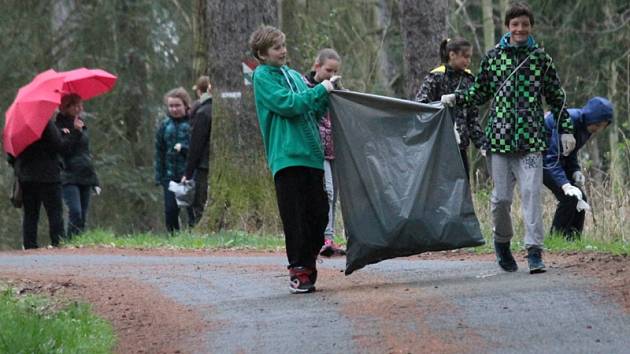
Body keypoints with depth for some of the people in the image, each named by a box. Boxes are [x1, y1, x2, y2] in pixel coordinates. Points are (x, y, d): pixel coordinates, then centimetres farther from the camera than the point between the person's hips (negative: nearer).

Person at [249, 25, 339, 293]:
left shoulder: (293, 75, 19)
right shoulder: (262, 77, -2)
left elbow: (314, 112, 22)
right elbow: (288, 104, -14)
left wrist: (327, 96, 5)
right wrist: (321, 89, -8)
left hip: (311, 154, 6)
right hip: (287, 157, -6)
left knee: (319, 213, 6)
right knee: (295, 218, -6)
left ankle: (309, 264, 17)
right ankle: (298, 271, -1)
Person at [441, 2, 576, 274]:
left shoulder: (540, 58, 7)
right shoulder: (493, 57, 8)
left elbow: (556, 97, 12)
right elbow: (480, 93, 17)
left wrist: (566, 130, 9)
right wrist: (456, 98, 1)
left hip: (530, 138, -1)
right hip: (500, 136, 1)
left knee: (531, 193, -12)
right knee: (501, 197, 2)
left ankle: (534, 251, -11)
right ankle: (502, 242, 26)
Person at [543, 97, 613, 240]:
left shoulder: (585, 127, -2)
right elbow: (552, 157, -31)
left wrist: (576, 171, -8)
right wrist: (565, 184, -39)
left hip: (558, 161, 9)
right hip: (542, 158, -9)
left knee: (580, 200, 1)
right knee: (568, 198, -19)